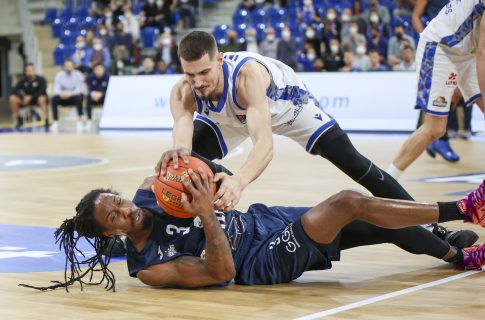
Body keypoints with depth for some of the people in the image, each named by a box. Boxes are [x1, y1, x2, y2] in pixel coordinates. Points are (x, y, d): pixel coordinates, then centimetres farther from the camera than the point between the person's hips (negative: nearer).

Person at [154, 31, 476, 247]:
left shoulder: (246, 74, -47)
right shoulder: (183, 93, -35)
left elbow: (264, 143, -61)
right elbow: (182, 130, -54)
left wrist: (240, 181, -81)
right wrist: (178, 154, -81)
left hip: (286, 99, -3)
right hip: (229, 117, 4)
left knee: (356, 165, -11)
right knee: (187, 162, -18)